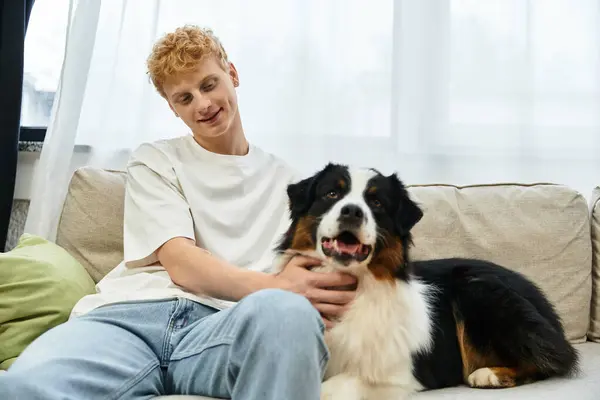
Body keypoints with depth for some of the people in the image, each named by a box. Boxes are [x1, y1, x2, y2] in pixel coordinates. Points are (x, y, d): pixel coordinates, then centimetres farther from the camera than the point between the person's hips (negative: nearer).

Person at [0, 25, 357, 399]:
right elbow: (180, 264, 1)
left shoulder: (286, 180, 21)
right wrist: (275, 286, -17)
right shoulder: (153, 161, 17)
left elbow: (309, 277, 13)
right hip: (131, 313, 1)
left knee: (286, 311, -39)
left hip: (226, 324, 0)